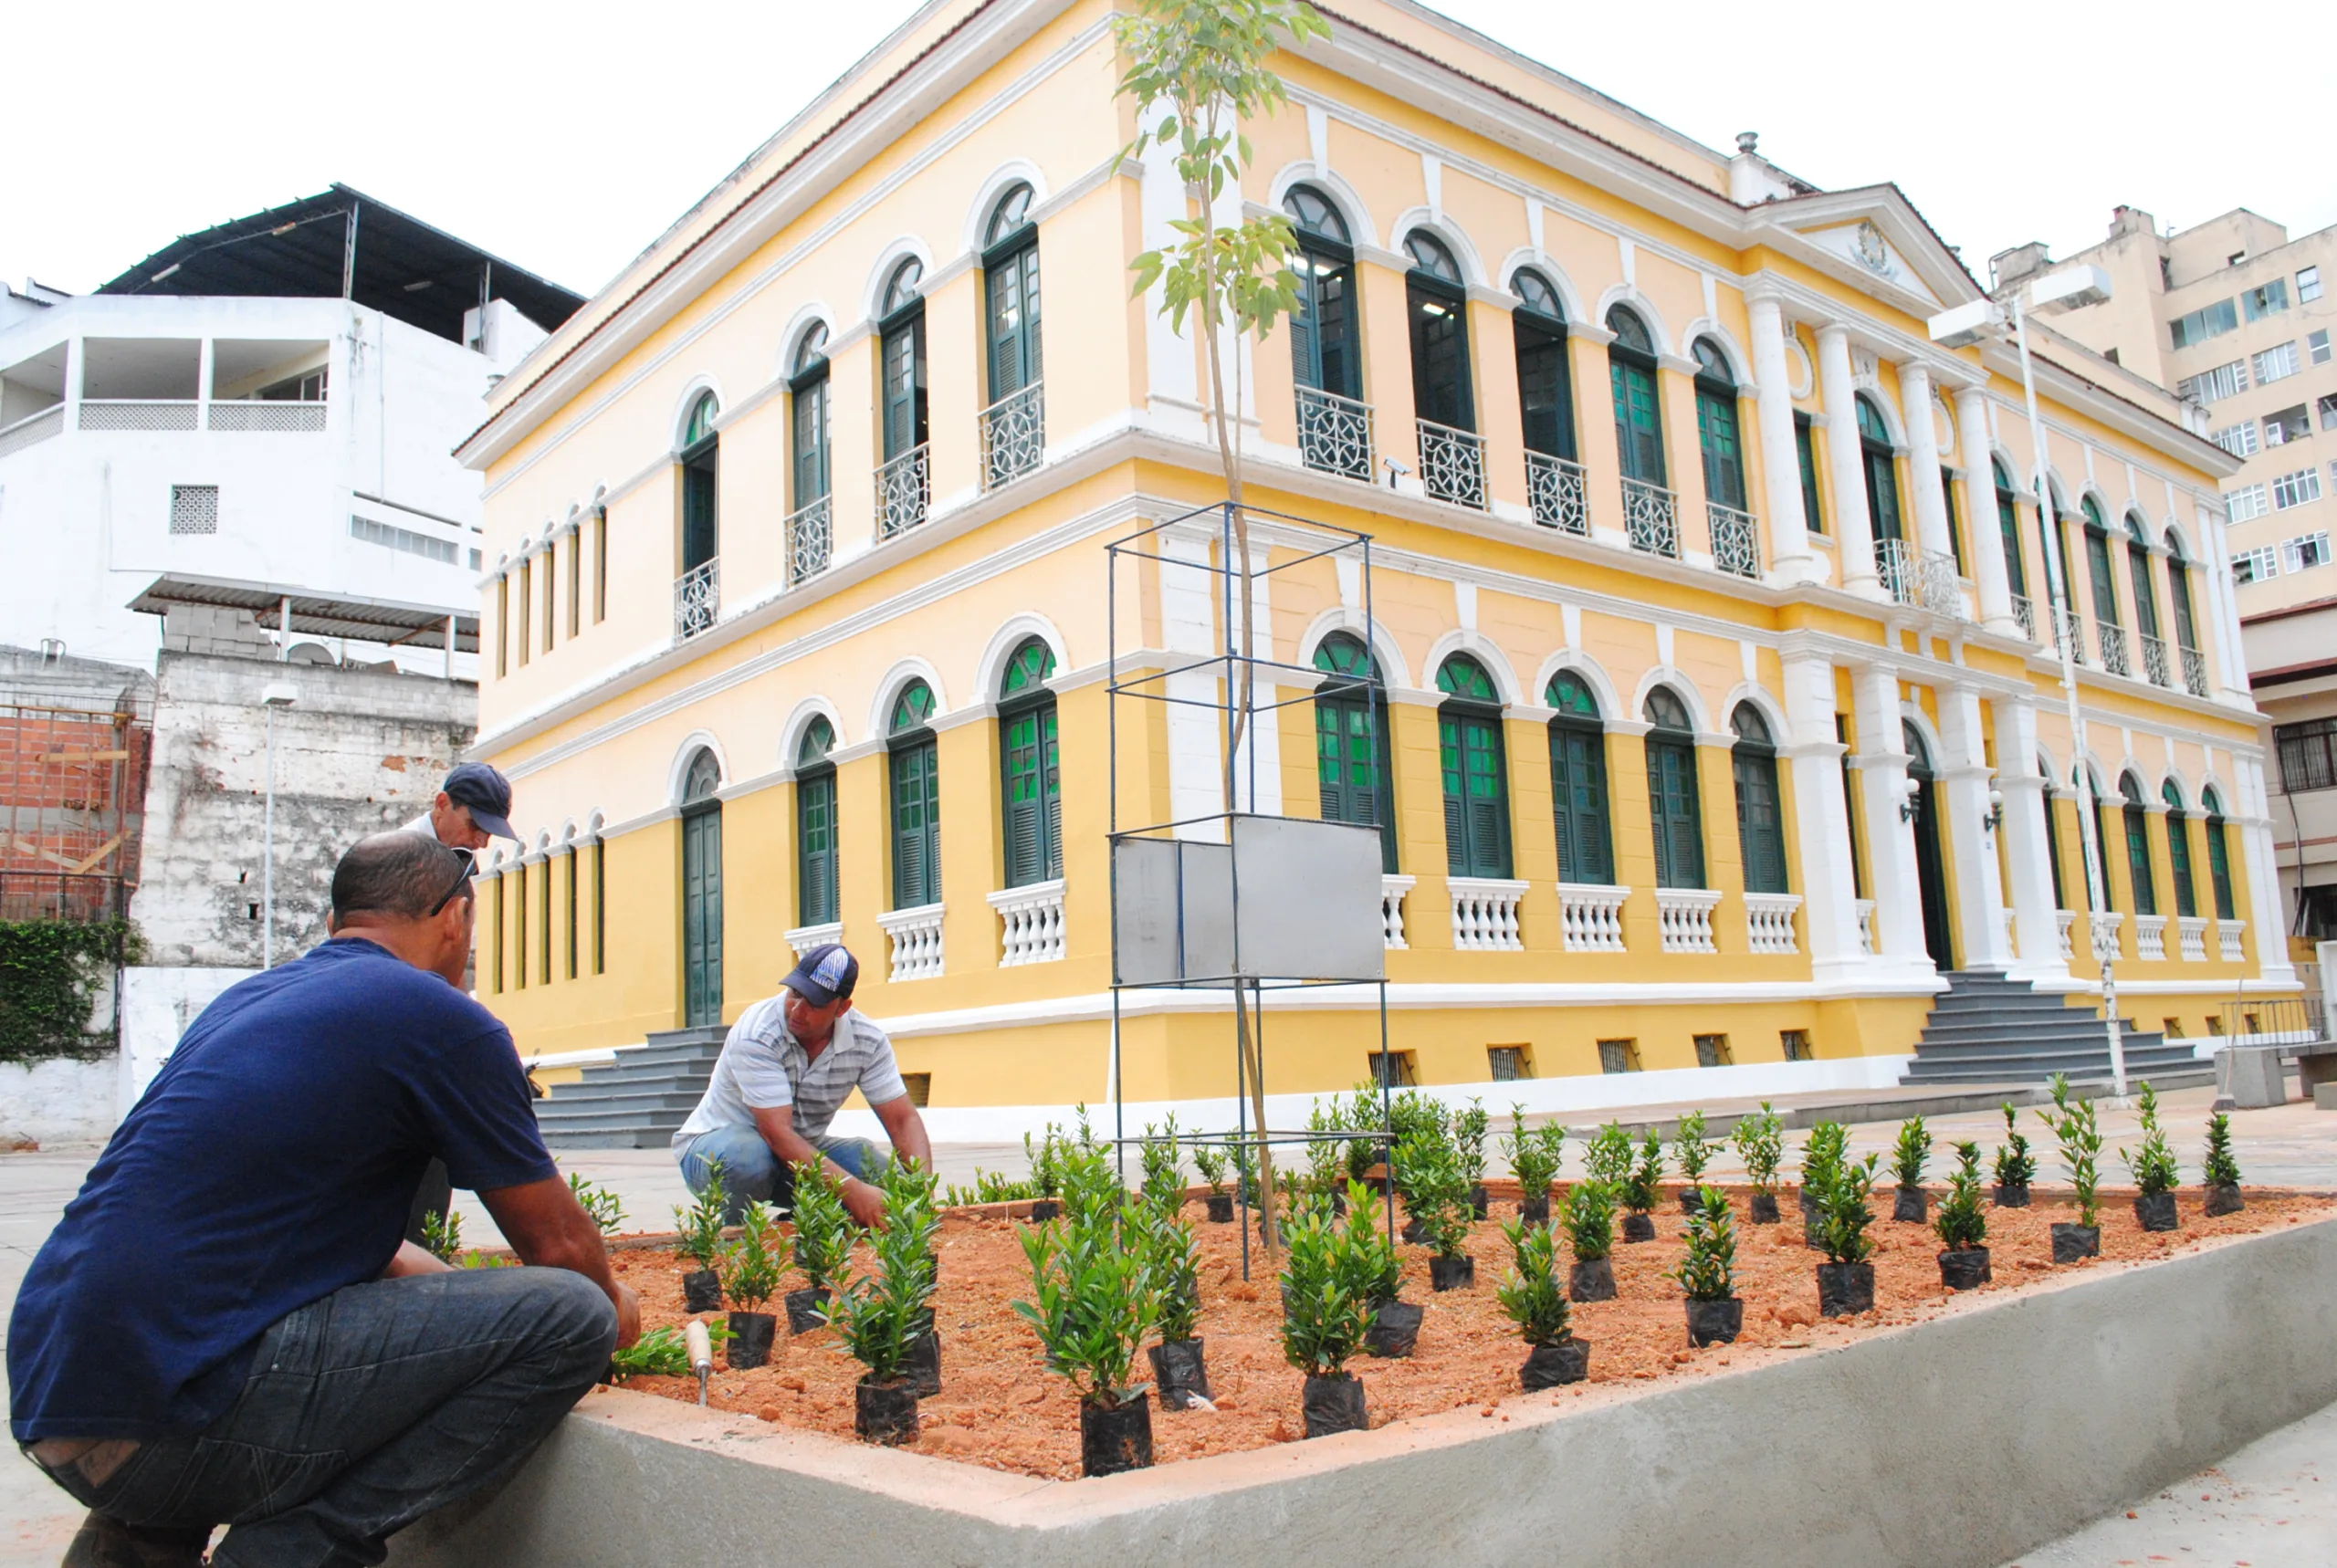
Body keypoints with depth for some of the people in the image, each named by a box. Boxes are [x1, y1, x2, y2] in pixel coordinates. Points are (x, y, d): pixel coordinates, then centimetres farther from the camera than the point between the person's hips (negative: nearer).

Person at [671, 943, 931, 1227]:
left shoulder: (868, 1041, -12)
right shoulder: (757, 1036, -27)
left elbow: (903, 1119, -11)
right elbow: (777, 1133, -34)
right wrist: (853, 1189, -43)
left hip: (803, 1151, 4)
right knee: (750, 1158, -38)